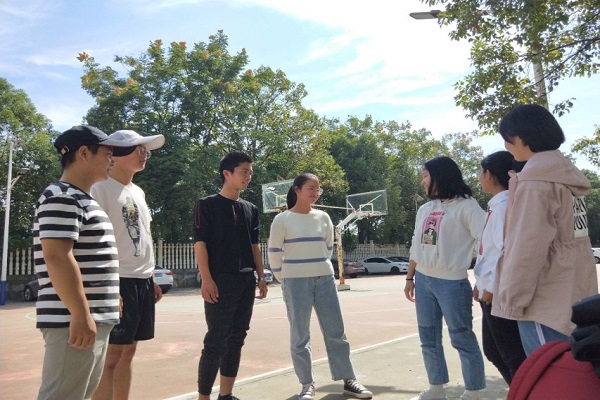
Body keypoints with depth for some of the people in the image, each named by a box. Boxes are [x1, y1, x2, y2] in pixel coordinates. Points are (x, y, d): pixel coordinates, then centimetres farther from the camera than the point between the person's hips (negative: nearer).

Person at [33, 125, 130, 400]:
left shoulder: (82, 199, 18)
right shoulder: (62, 198, -13)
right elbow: (57, 257, -23)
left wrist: (107, 304, 25)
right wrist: (81, 315, -24)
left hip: (96, 319, 10)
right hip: (74, 320, -10)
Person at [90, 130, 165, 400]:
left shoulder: (138, 192, 17)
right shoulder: (101, 188, -9)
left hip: (142, 281, 8)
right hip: (119, 281, -8)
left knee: (128, 351, 14)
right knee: (111, 353, -4)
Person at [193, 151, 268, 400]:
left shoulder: (251, 209, 15)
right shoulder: (207, 205, -3)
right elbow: (199, 243, -8)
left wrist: (261, 277, 11)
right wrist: (206, 279, -16)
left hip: (247, 281, 6)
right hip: (220, 280, -6)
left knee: (236, 339, 10)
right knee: (216, 340, -7)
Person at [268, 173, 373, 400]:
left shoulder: (323, 218, 7)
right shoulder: (282, 220, -5)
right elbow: (274, 254, 0)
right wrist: (286, 280, 5)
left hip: (325, 279, 4)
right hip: (296, 282, -3)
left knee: (336, 332, 7)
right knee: (300, 335, 4)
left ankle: (348, 381, 18)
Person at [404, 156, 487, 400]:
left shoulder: (465, 206, -7)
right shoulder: (425, 209, 14)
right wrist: (410, 278, 17)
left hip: (451, 282, -7)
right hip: (423, 280, 7)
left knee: (462, 339, 1)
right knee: (428, 338, 14)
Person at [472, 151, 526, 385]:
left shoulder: (504, 205, -16)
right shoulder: (496, 205, 13)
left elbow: (507, 251, -24)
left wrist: (492, 288, -18)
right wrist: (481, 283, 18)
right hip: (489, 291, 10)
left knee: (512, 354, 0)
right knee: (493, 350, 20)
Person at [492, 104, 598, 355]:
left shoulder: (535, 181, -15)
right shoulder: (566, 173, 13)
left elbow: (527, 248, -19)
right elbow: (564, 238, 14)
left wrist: (511, 299, -12)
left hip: (547, 303, -9)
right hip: (573, 297, 9)